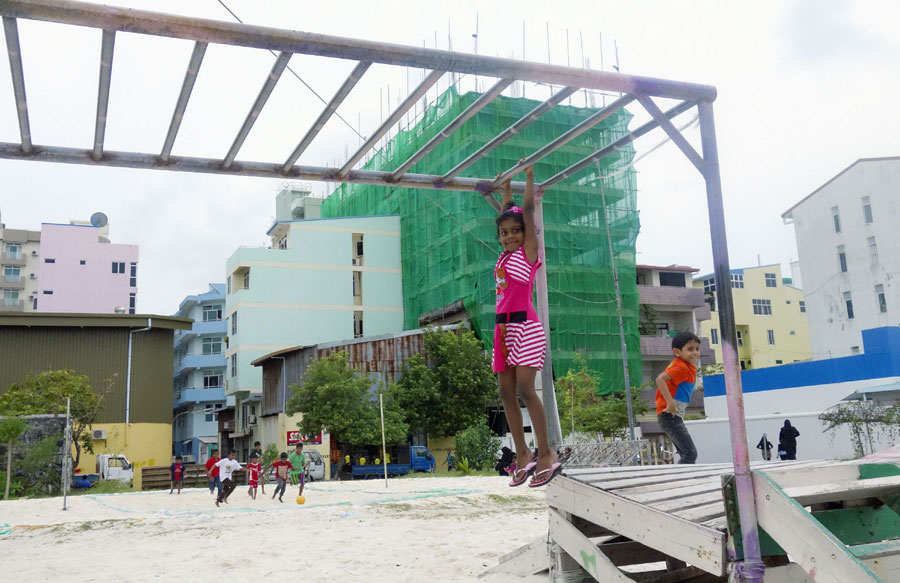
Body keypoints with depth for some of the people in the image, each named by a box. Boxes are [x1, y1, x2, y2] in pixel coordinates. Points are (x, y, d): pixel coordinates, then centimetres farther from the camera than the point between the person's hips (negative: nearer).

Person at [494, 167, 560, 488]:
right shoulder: (504, 256, 16)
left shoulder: (529, 252, 0)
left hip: (525, 326, -7)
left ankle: (546, 454, -8)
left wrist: (529, 176, 6)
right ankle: (523, 455, 11)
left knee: (525, 389, -14)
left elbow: (527, 210, -1)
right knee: (506, 393, 4)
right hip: (502, 327, 7)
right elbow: (505, 214, 28)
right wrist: (506, 186, 33)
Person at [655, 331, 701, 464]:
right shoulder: (681, 367, -14)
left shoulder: (687, 367, 16)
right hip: (670, 416, -10)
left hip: (675, 416, 10)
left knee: (687, 454, 16)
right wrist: (670, 402, -31)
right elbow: (660, 379, -29)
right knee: (690, 453, -16)